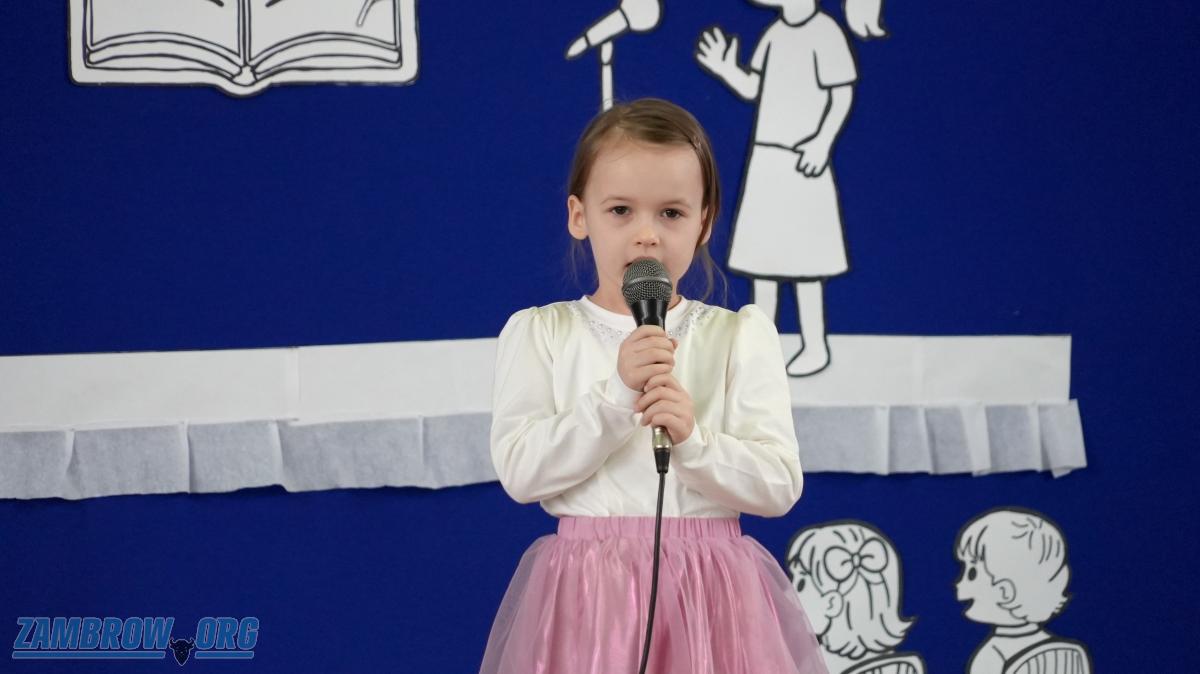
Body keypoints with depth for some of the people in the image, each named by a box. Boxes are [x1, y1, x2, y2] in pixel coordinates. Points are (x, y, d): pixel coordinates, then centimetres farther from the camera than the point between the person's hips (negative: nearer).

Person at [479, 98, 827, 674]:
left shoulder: (741, 336, 5)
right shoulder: (538, 334, 5)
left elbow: (780, 485, -2)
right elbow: (518, 471, -7)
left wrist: (693, 439, -18)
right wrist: (616, 396, -17)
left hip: (709, 589, 1)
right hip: (589, 589, 0)